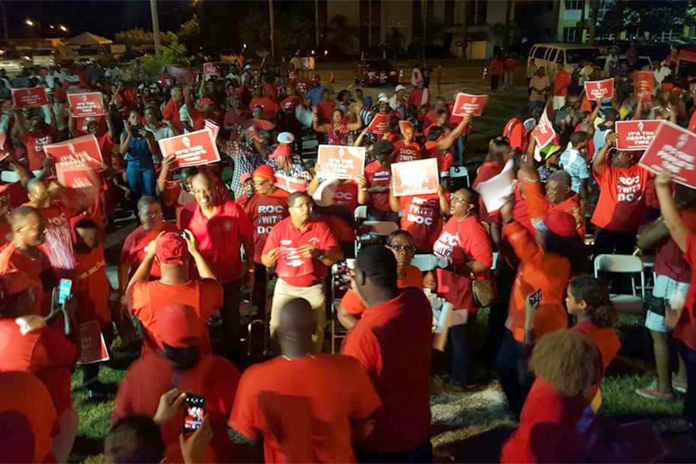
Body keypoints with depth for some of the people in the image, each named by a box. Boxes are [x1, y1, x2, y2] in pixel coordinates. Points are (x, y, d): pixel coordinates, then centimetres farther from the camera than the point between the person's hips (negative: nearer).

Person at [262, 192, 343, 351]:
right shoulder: (279, 228, -5)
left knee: (316, 329, -2)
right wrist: (270, 258, -28)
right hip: (285, 286, 0)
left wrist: (319, 254, -31)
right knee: (277, 327, -6)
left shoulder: (321, 227, -6)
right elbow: (266, 261, -4)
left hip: (314, 287, 0)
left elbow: (337, 256, -13)